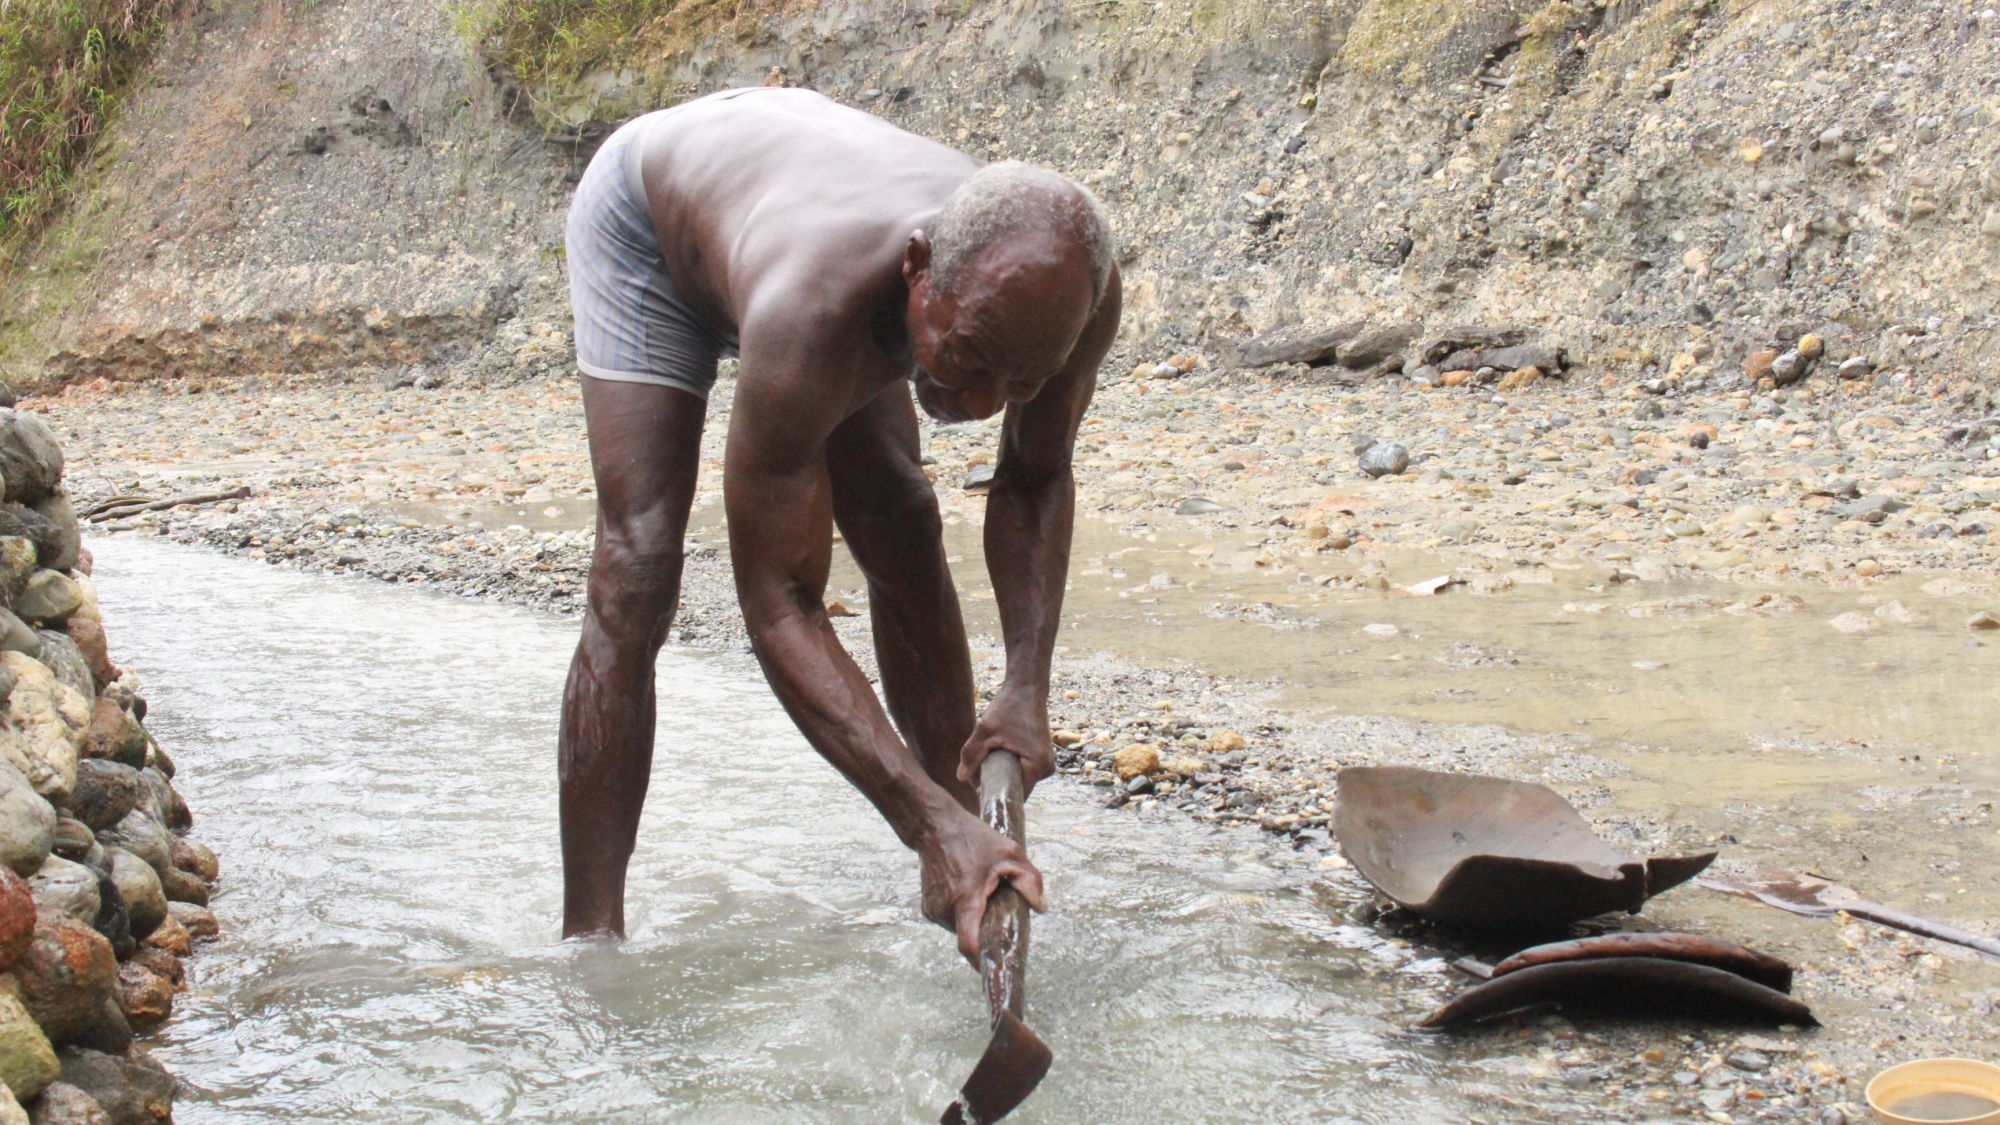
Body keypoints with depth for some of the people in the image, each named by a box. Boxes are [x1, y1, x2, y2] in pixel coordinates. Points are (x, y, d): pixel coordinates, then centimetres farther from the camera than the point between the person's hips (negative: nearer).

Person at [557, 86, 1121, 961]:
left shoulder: (1078, 290, -33)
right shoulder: (812, 315, -50)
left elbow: (1037, 479, -13)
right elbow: (777, 608, -44)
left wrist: (1027, 686, -26)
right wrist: (931, 823, -52)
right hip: (647, 218, -5)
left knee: (902, 533, -1)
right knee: (638, 567, -18)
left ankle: (957, 897, 10)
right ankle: (588, 939, -14)